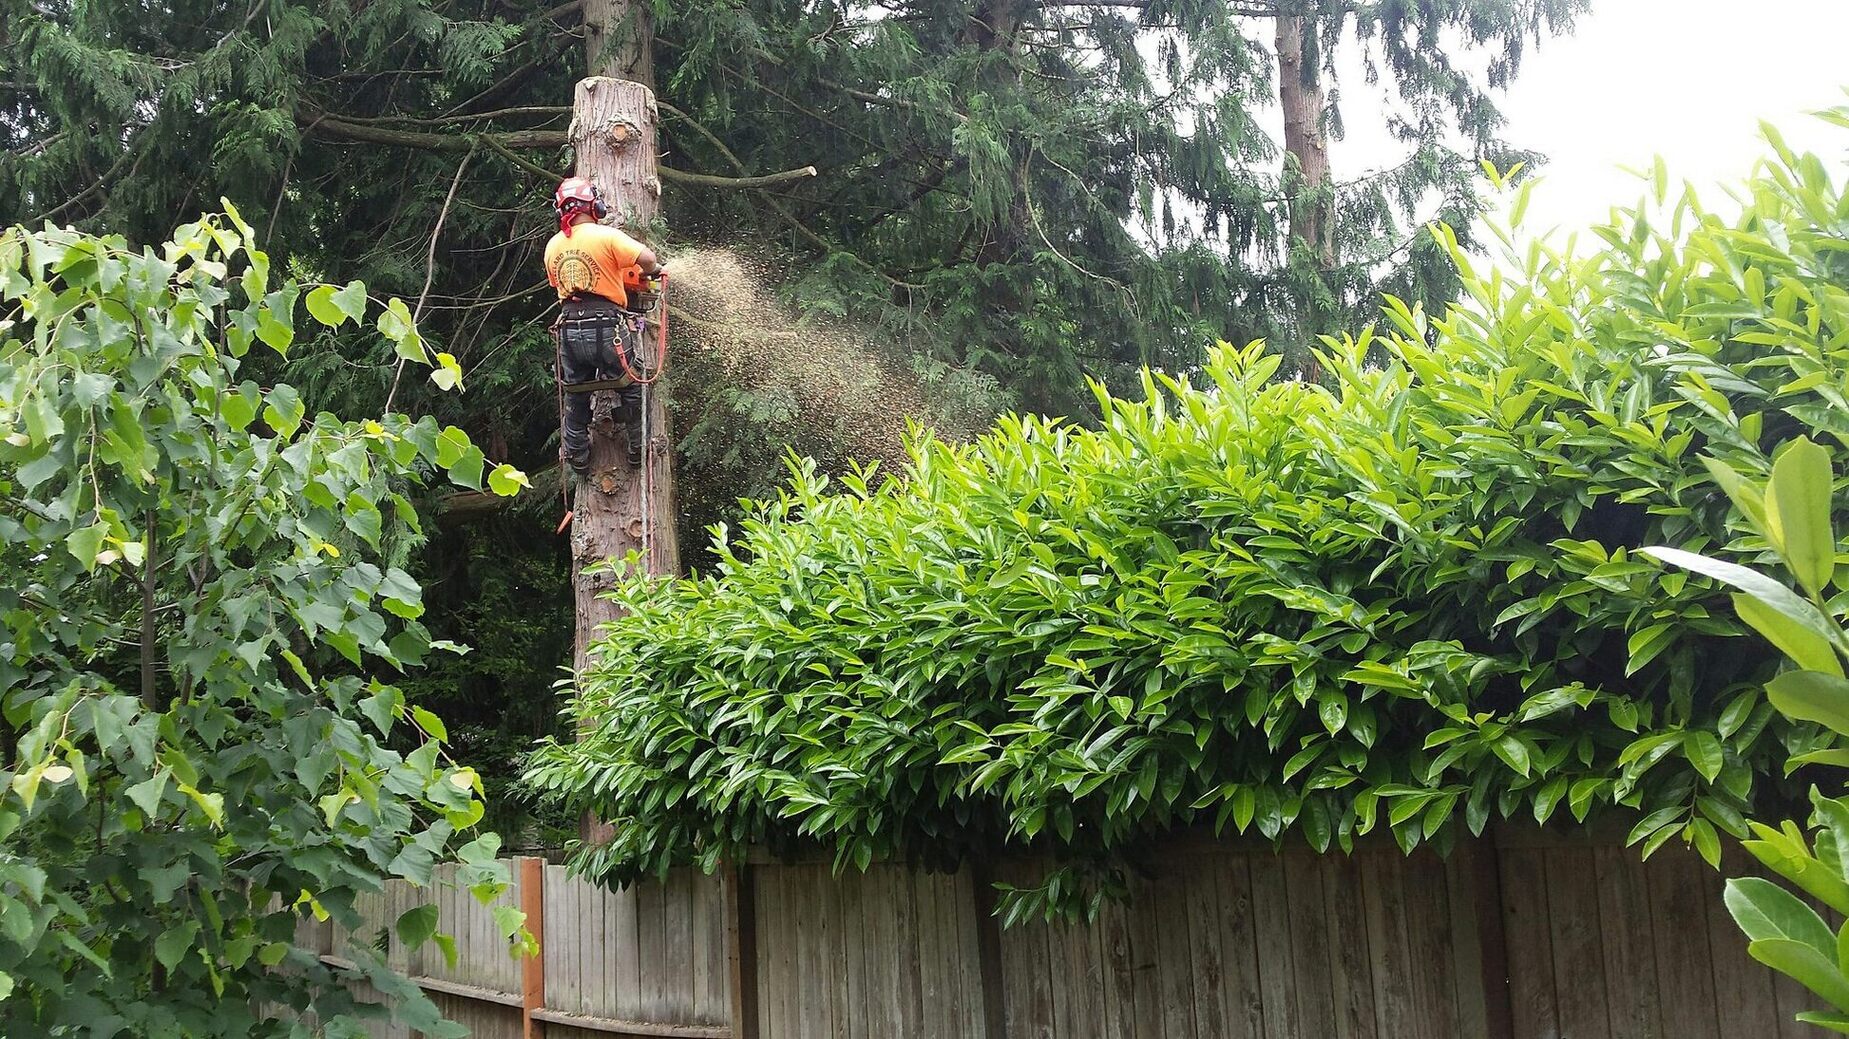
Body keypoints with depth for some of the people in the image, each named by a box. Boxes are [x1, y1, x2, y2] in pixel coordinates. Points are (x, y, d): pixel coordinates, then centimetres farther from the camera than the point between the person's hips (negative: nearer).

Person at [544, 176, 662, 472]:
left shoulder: (553, 246, 8)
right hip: (606, 328, -5)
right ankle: (639, 448, 20)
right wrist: (652, 270, 6)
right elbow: (647, 259, -17)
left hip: (569, 330, 5)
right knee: (632, 390, 14)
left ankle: (577, 459, 22)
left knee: (576, 399, 17)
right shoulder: (605, 236, -10)